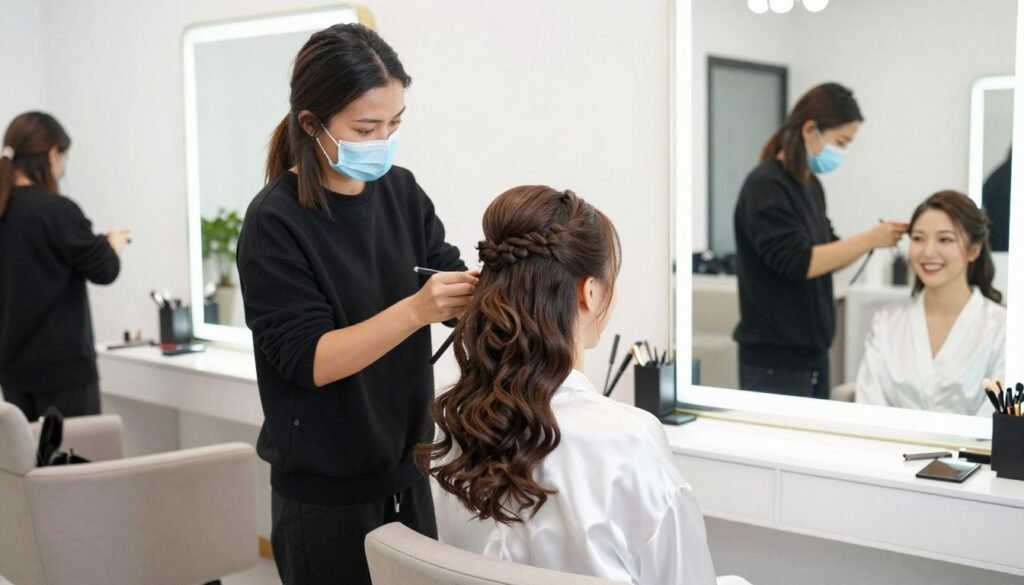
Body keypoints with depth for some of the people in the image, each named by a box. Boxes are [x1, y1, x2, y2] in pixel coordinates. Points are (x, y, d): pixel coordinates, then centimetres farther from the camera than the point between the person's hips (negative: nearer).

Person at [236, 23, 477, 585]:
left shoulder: (401, 191, 1)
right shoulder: (275, 221, -15)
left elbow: (453, 280, 1)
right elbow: (308, 360, -20)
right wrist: (415, 310, -32)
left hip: (404, 471, 5)